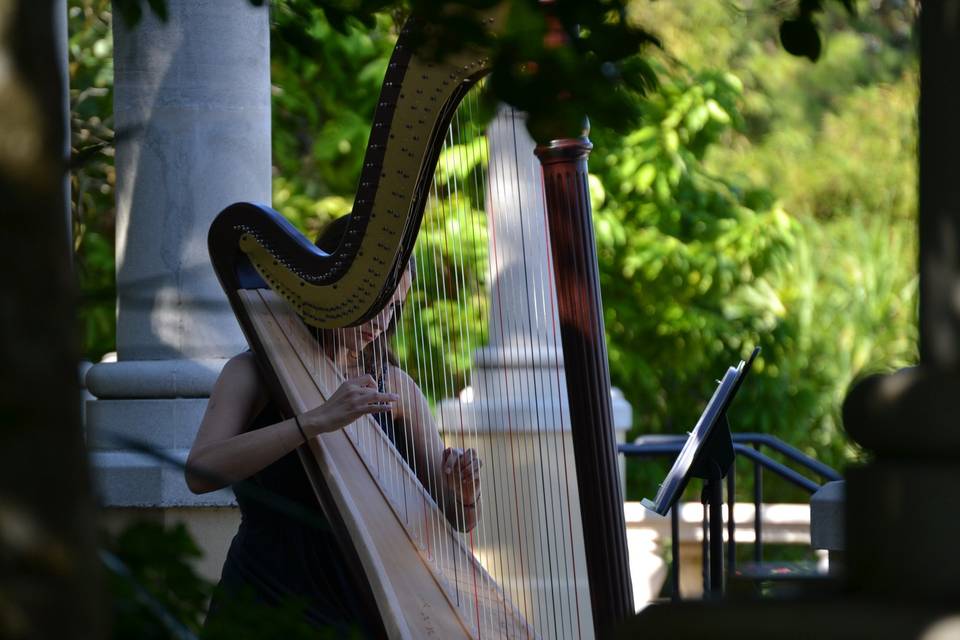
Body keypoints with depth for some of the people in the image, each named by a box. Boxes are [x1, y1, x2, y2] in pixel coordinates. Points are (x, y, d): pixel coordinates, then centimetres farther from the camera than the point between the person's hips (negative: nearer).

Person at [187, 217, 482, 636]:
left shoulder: (394, 386, 9)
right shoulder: (253, 373, -1)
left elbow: (453, 518, 8)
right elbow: (201, 472, -20)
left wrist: (463, 495, -16)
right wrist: (317, 420, -28)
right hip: (267, 604, -4)